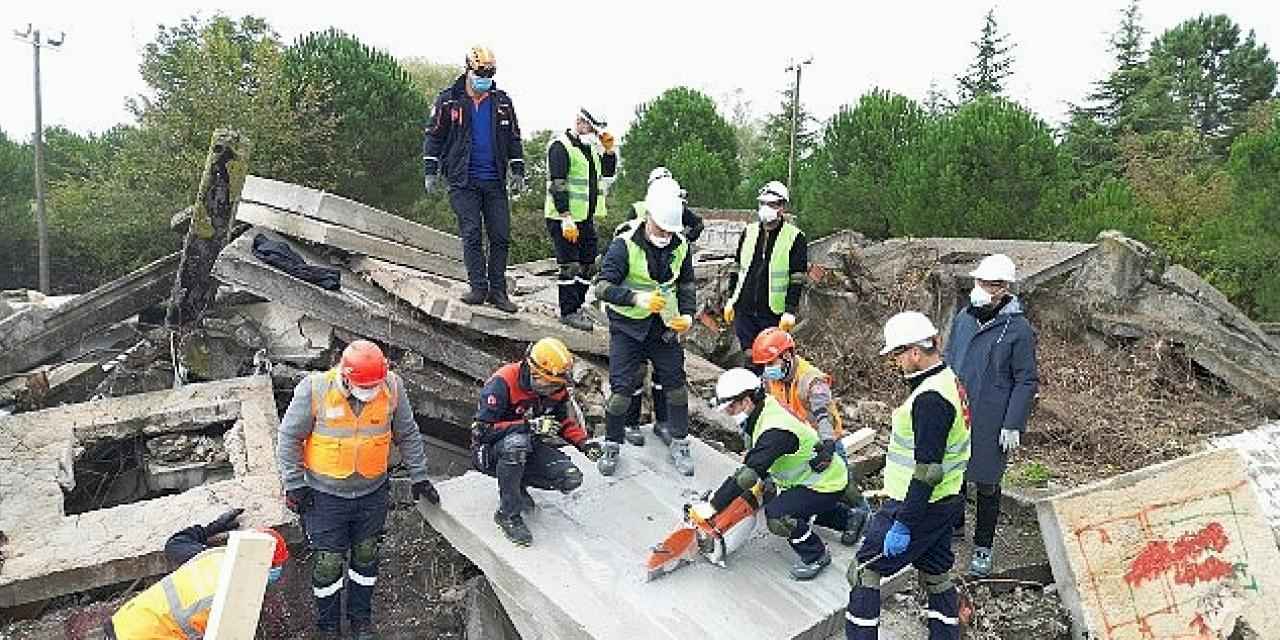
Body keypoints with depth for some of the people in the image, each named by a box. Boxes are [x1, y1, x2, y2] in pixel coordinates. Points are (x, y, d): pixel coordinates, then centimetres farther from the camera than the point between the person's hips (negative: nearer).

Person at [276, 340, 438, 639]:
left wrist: (419, 476, 6)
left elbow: (408, 435, 2)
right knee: (329, 562, 5)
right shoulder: (315, 389, -20)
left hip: (373, 492, 2)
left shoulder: (392, 387, -13)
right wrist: (294, 485, -6)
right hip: (326, 494, -2)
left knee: (366, 556, 15)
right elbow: (289, 438, -7)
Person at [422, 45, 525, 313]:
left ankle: (497, 291, 6)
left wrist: (517, 171, 10)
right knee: (472, 235, -5)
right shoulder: (448, 101, 2)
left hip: (495, 182, 3)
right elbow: (433, 136, 5)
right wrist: (430, 171, 0)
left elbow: (513, 139, 16)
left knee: (501, 236, 0)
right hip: (463, 181, -2)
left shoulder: (502, 102, 10)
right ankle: (478, 288, 1)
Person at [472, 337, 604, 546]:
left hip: (529, 447, 6)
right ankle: (507, 513, -23)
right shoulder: (502, 384, -25)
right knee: (517, 442, -41)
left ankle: (518, 484, 9)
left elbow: (565, 421, 11)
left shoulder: (556, 389, -4)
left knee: (571, 478, -15)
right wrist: (528, 425, -35)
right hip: (490, 451, -6)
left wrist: (583, 443, -8)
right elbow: (482, 430, -28)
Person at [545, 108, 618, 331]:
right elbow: (557, 185, -19)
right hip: (564, 218, -9)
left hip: (586, 218, 9)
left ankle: (577, 306, 23)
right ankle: (568, 312, 4)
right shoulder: (561, 146, -12)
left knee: (588, 265, 11)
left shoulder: (590, 146, 15)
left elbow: (608, 172, 21)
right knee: (570, 266, -5)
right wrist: (566, 218, -24)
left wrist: (609, 149, 5)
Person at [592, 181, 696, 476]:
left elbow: (686, 283, 12)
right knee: (622, 386, -3)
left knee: (675, 382, 5)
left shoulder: (680, 246, -2)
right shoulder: (625, 245, -17)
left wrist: (687, 314, -5)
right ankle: (612, 446, 15)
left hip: (664, 323, 4)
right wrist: (637, 298, -39)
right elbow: (603, 286, -23)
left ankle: (679, 443, 21)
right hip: (628, 325, -4)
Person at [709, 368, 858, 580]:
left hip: (826, 484, -10)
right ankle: (850, 518, 39)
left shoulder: (775, 431, -32)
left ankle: (816, 555, 0)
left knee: (777, 514, -23)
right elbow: (756, 459, 13)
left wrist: (714, 505, -33)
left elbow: (748, 474, -37)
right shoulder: (764, 410, -3)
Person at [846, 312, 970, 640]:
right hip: (946, 502, 10)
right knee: (936, 574, 21)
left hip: (919, 504, -10)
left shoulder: (930, 398, -25)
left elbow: (928, 470, -27)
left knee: (864, 571, 1)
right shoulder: (951, 379, 6)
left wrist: (902, 526, -23)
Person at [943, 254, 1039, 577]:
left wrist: (1013, 424, -13)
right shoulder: (963, 317, 1)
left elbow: (1026, 381, -10)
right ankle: (955, 524, 42)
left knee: (986, 484, 8)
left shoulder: (1018, 329, -14)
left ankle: (983, 548, 24)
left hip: (991, 422, -5)